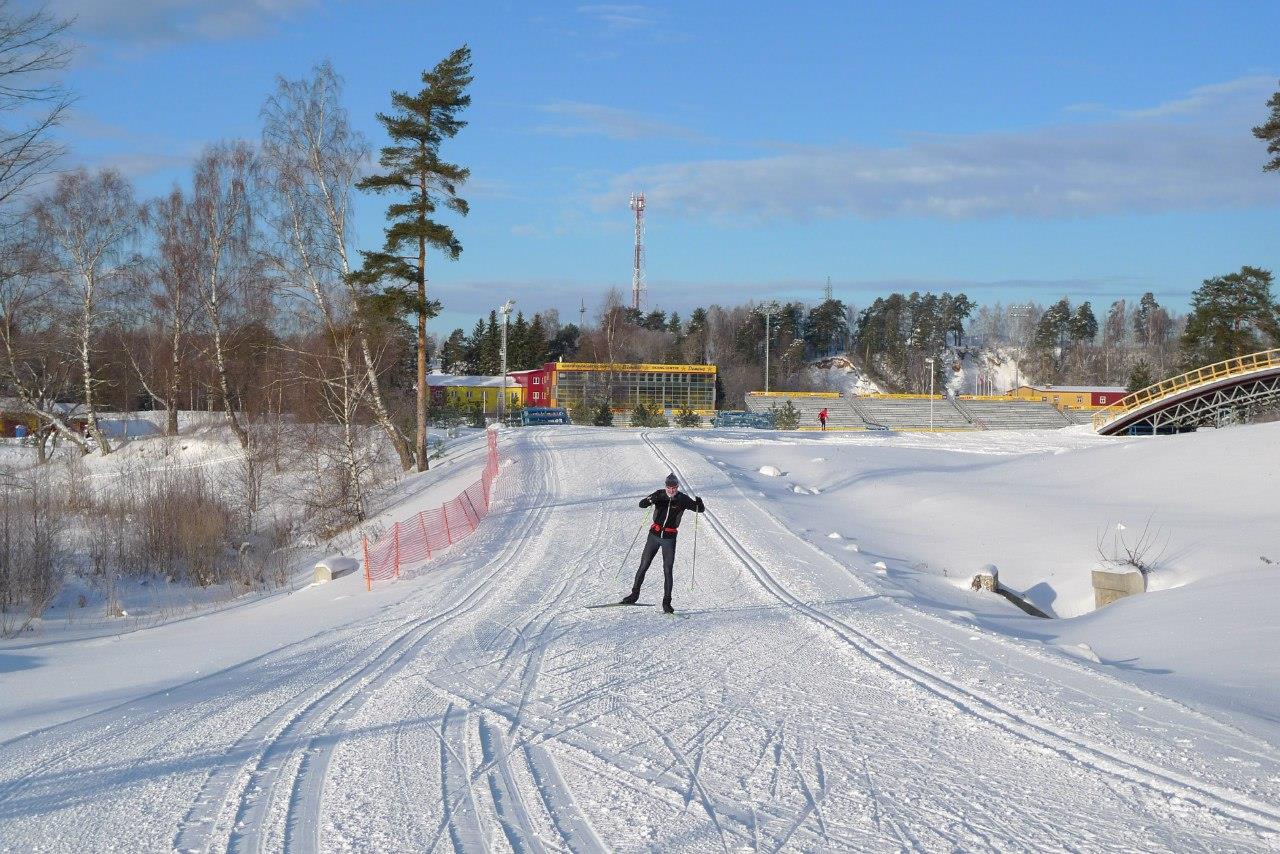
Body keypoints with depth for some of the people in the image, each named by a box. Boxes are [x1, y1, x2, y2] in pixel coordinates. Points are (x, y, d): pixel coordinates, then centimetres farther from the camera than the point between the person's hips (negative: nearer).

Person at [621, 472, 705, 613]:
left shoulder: (682, 499, -7)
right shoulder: (659, 494, -6)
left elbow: (700, 509, -8)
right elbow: (641, 504, -13)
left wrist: (699, 504, -31)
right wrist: (650, 500, -36)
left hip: (669, 538, -1)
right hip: (654, 535, 1)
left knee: (667, 570, -4)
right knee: (644, 566, 6)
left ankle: (666, 602, 2)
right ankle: (634, 595, 19)